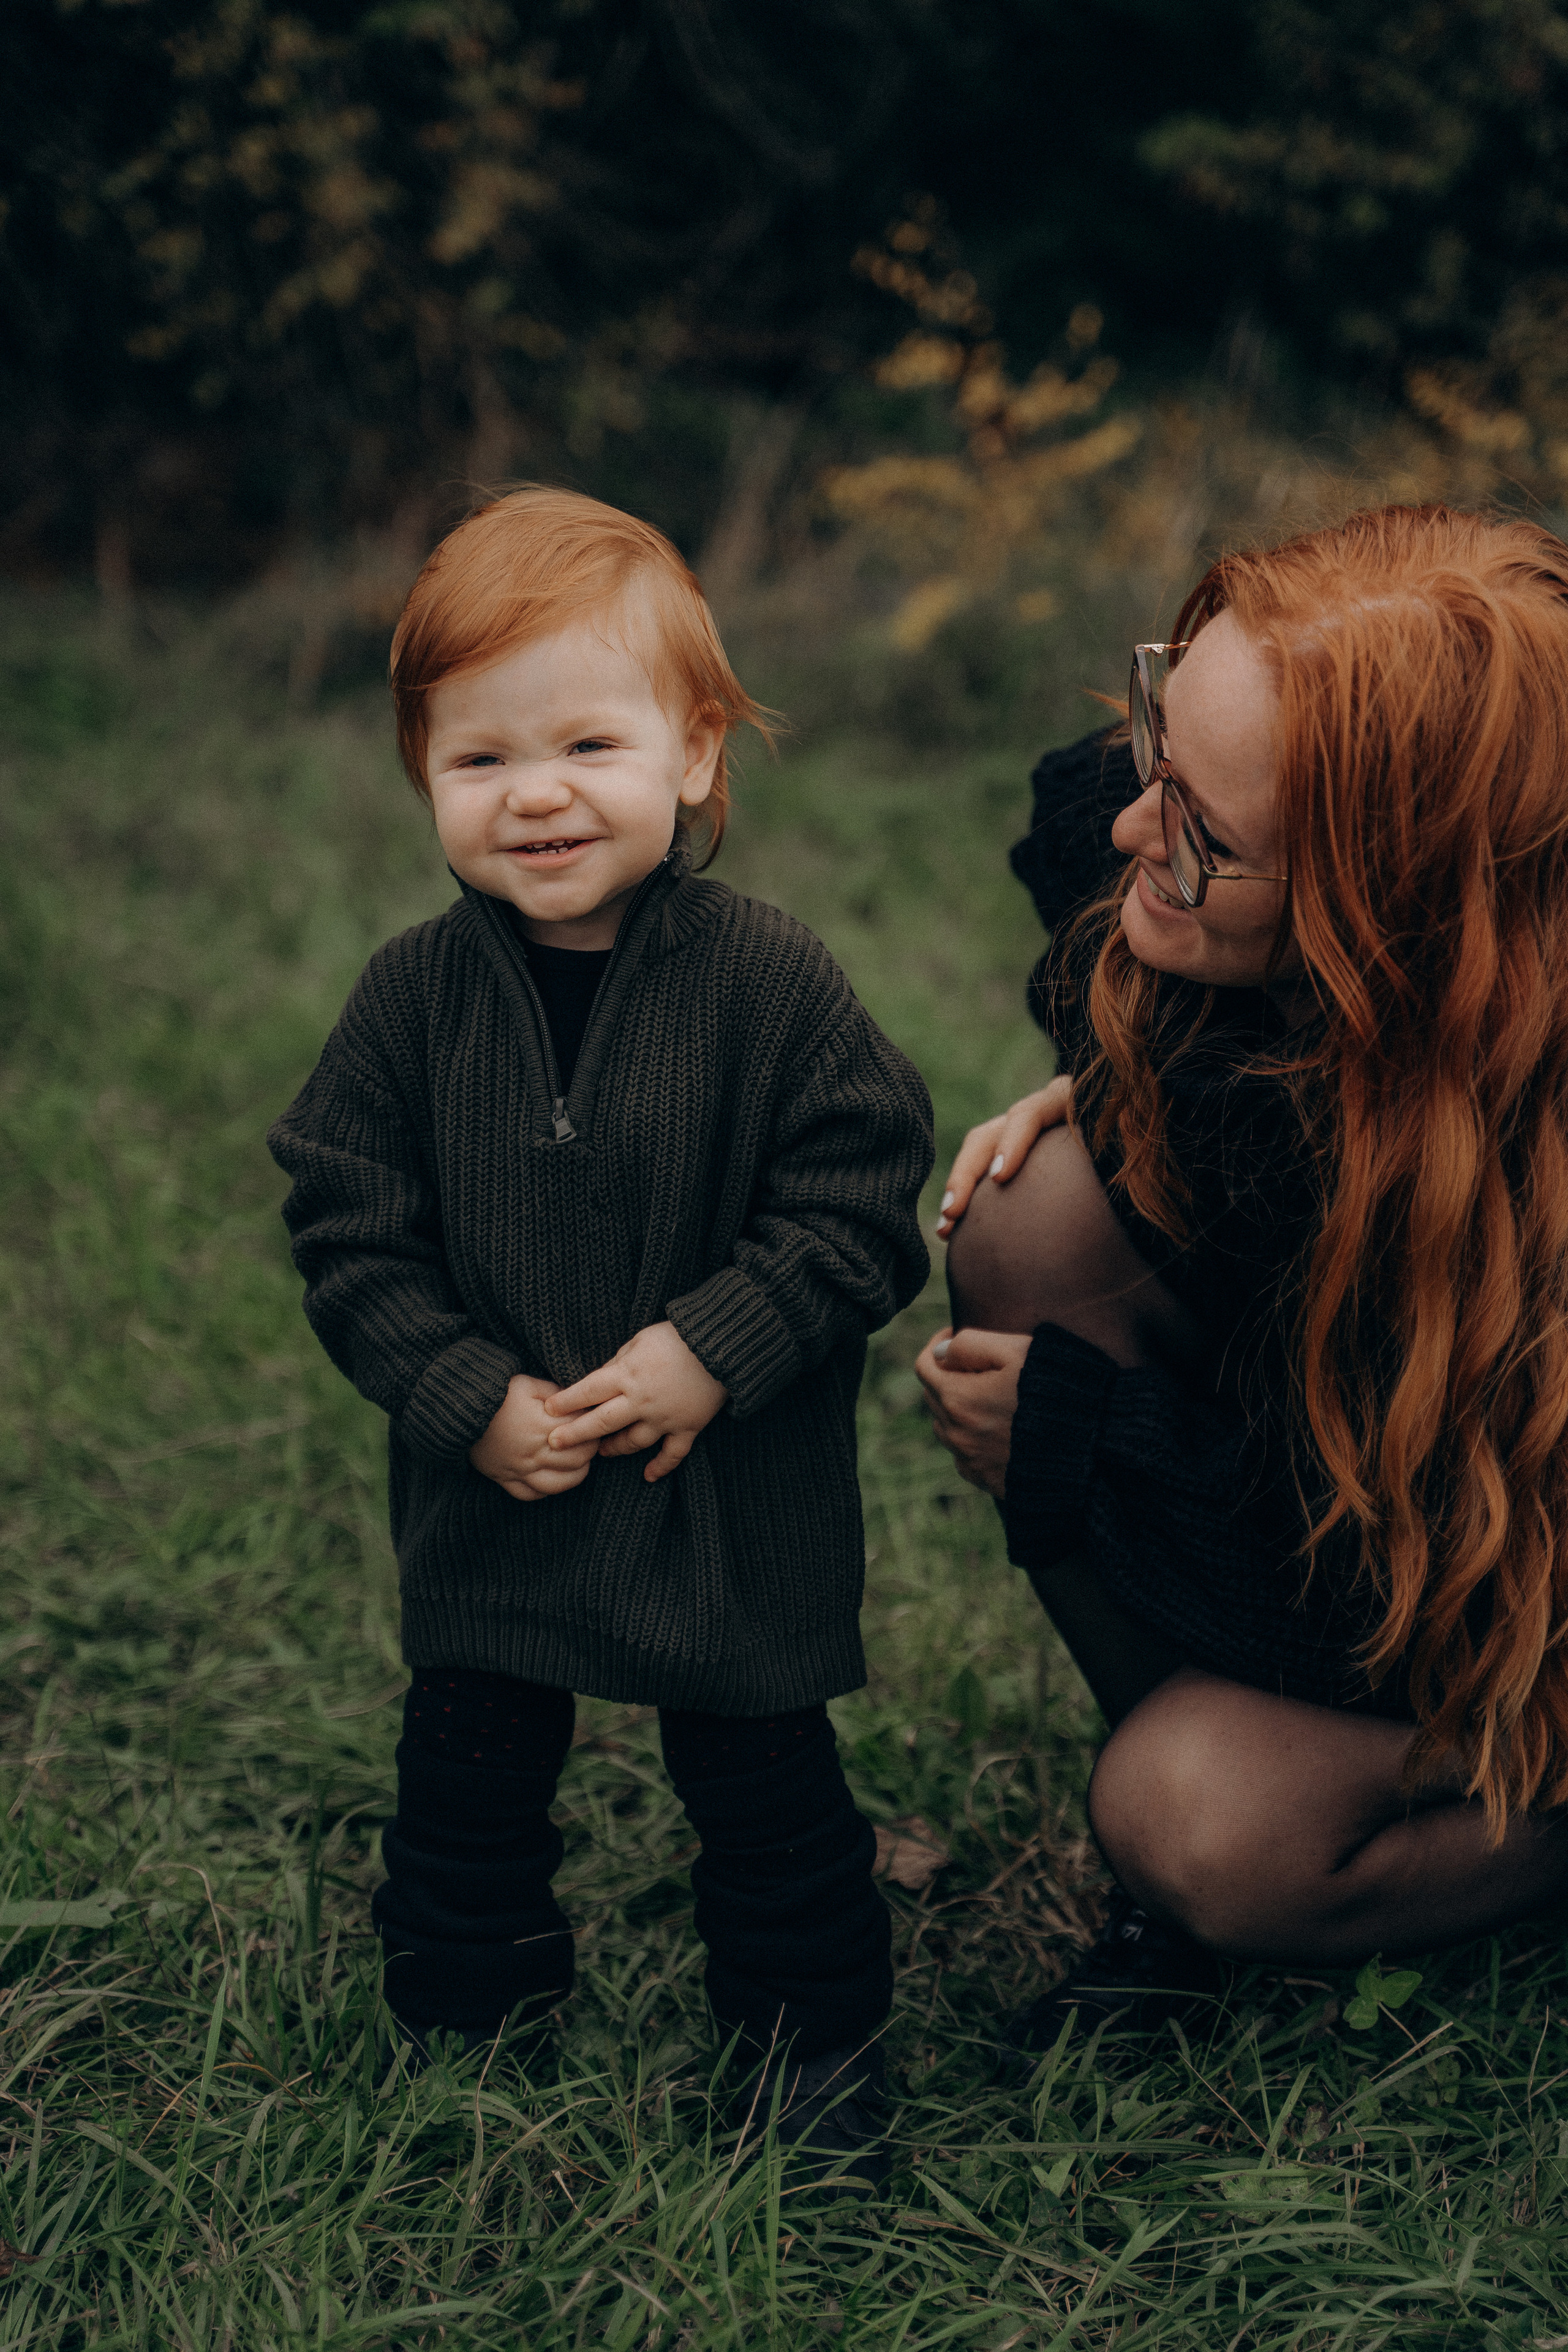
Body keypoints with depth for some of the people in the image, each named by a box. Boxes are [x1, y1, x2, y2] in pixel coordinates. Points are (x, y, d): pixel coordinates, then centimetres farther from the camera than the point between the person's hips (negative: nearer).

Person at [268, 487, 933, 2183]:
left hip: (736, 1490, -2)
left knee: (763, 1781, 12)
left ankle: (817, 2042, 33)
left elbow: (860, 1203, -12)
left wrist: (711, 1352, -22)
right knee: (466, 1773, 17)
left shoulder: (769, 982, -14)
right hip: (488, 1487, 3)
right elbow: (350, 1234, -4)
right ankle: (456, 2031, 39)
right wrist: (470, 1401, -15)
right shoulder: (413, 995, -8)